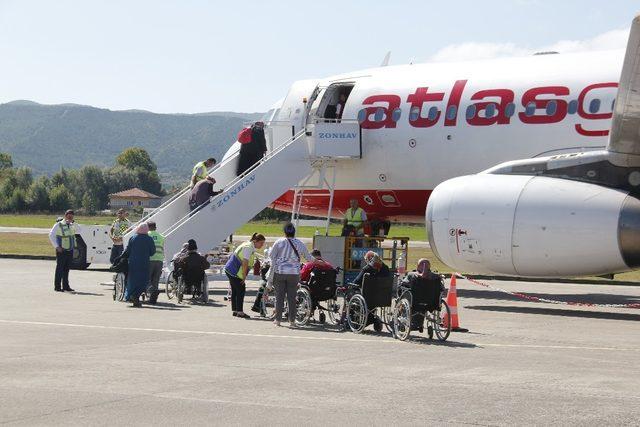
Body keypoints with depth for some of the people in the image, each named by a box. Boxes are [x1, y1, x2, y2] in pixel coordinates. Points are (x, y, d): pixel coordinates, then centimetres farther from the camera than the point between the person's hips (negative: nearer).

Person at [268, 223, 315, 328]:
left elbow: (271, 255, 0)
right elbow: (308, 257, 13)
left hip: (279, 272, -1)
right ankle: (292, 320, 3)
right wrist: (315, 260, 34)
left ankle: (277, 320, 9)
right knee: (292, 297, 4)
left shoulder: (279, 242, -2)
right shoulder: (300, 244, 2)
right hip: (294, 273, 1)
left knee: (279, 296, 6)